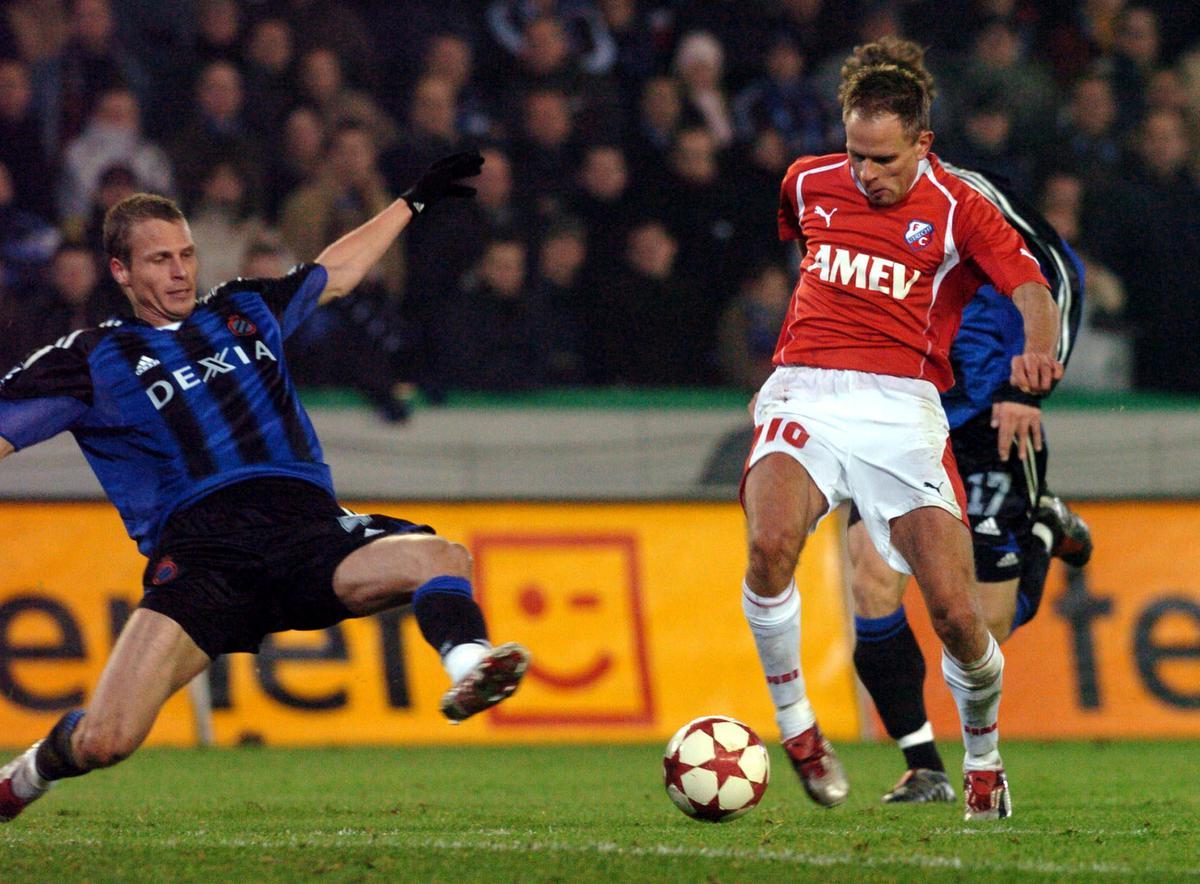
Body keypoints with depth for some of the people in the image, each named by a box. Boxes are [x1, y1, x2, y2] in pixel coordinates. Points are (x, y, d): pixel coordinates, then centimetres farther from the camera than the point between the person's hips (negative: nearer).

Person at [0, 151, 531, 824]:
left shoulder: (246, 310, 26)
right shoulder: (93, 359, 13)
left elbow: (335, 273, 43)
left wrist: (415, 202, 49)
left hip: (308, 524, 4)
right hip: (199, 551, -3)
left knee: (441, 559, -29)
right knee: (104, 741, -20)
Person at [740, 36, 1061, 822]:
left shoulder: (957, 209, 0)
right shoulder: (809, 184, 11)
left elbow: (1032, 287, -15)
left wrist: (1038, 349, -37)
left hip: (902, 410, -2)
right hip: (805, 398, 2)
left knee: (954, 608, -13)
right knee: (771, 544, -30)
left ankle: (984, 759, 16)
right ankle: (794, 721, -9)